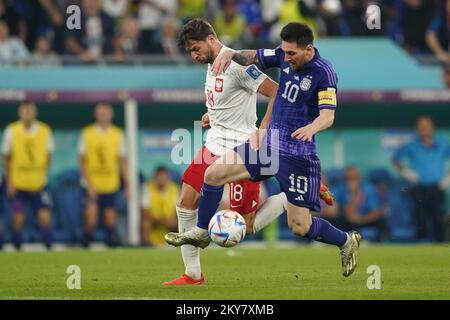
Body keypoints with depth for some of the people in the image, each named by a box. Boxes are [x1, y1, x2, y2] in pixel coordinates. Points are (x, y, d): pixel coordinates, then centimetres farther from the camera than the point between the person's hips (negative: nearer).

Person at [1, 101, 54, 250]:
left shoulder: (45, 131, -3)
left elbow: (48, 155, 8)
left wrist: (42, 175, 1)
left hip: (38, 184, 1)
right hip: (17, 184, -1)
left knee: (45, 217, -7)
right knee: (18, 218, -3)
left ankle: (49, 248, 4)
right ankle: (17, 248, 13)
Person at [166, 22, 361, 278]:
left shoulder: (323, 73, -20)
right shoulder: (285, 56, 0)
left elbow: (328, 115, -28)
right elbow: (252, 56, 13)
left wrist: (312, 127, -51)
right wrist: (230, 54, -10)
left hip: (298, 155, -7)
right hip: (270, 143, 7)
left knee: (300, 226, -3)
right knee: (213, 174, 0)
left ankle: (347, 242, 24)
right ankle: (202, 233, 19)